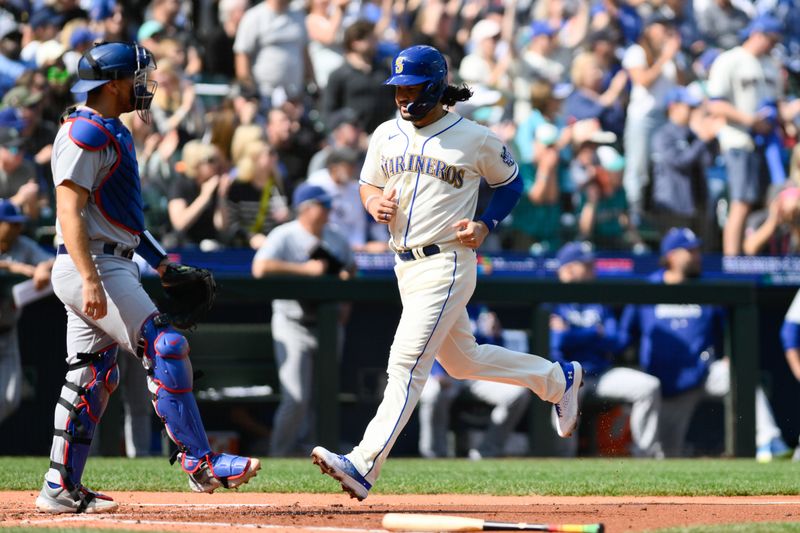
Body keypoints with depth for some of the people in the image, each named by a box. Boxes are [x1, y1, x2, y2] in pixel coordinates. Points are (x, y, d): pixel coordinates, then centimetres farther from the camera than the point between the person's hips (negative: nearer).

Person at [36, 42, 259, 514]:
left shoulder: (113, 133, 20)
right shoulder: (85, 133, -13)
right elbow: (69, 211, -21)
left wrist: (162, 262, 22)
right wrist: (91, 280, -30)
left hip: (112, 268, 11)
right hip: (93, 266, -11)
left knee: (93, 377, 10)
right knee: (166, 348, -15)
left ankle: (61, 490, 12)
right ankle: (200, 464, -14)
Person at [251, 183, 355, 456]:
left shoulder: (337, 239, 11)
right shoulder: (284, 236, -9)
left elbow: (350, 268, 28)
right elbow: (261, 268, -23)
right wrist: (305, 269, -22)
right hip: (294, 327, -6)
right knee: (297, 400, -13)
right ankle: (279, 456, -1)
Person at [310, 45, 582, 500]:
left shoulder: (476, 139, -7)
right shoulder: (387, 135, 7)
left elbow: (512, 182, 7)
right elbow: (368, 185, 18)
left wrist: (485, 227, -7)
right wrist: (375, 203, -6)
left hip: (448, 263, -8)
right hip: (406, 265, 8)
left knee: (407, 365, -15)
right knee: (462, 359, 19)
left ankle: (363, 466, -21)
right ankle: (557, 379, 39)